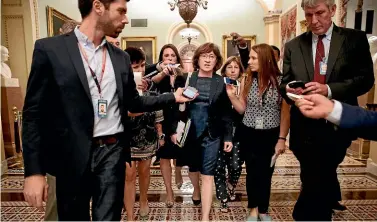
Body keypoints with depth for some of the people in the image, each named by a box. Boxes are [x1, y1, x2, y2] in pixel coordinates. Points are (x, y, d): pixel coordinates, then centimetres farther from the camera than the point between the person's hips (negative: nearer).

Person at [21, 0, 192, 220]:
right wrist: (34, 170, -8)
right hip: (71, 156, -2)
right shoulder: (49, 48, -4)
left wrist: (173, 97, 9)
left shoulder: (121, 57, 8)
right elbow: (34, 112, -5)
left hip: (113, 152, 3)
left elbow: (133, 102, 15)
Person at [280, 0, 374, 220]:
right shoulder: (293, 45, 6)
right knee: (321, 176, 22)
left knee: (315, 182, -1)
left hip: (338, 124, -3)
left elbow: (365, 78, -6)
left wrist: (329, 89, -21)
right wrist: (289, 89, -19)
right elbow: (285, 82, 5)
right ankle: (330, 202, 51)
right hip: (305, 126, 3)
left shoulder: (355, 39, 0)